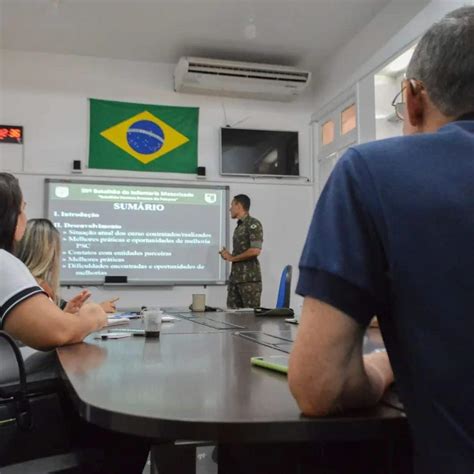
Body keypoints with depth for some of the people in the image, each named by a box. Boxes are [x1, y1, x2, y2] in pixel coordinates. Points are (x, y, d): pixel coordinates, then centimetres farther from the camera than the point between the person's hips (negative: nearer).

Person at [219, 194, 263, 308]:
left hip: (249, 278, -8)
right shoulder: (238, 226, 17)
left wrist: (232, 258, -9)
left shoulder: (253, 224, -7)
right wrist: (228, 255, 3)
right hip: (235, 277, 8)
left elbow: (255, 251, -18)